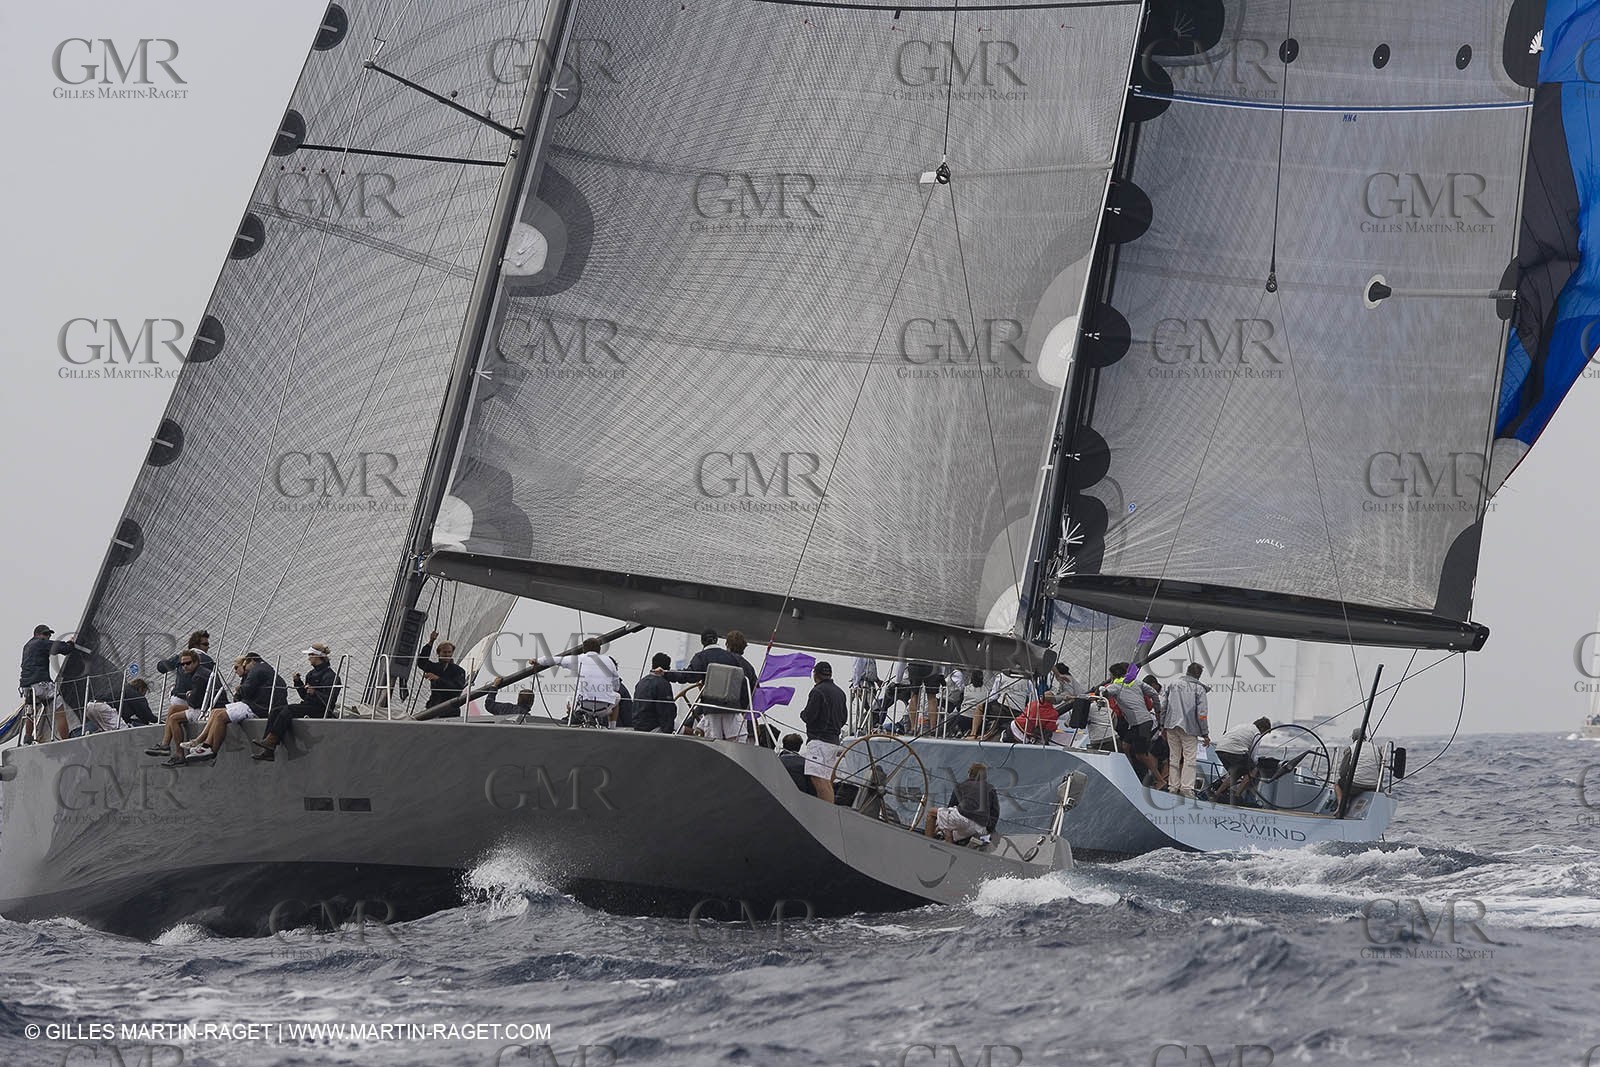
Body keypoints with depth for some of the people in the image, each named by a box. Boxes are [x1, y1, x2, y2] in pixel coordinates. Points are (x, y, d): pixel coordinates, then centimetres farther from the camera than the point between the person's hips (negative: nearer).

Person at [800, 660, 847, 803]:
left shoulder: (818, 691, -10)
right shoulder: (840, 692, 16)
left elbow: (808, 716, -13)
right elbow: (844, 718, 21)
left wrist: (802, 714, 8)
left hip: (819, 739, -9)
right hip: (835, 740, 9)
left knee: (818, 780, -16)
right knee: (828, 782, 11)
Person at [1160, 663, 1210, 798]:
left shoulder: (1173, 683, 9)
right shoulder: (1199, 689, -3)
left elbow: (1162, 705, 8)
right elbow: (1201, 713, -7)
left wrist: (1162, 725, 14)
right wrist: (1205, 733, -1)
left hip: (1171, 726, 4)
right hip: (1189, 728, -4)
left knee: (1174, 757, 13)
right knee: (1190, 758, -1)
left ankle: (1173, 788, 14)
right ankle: (1186, 789, -8)